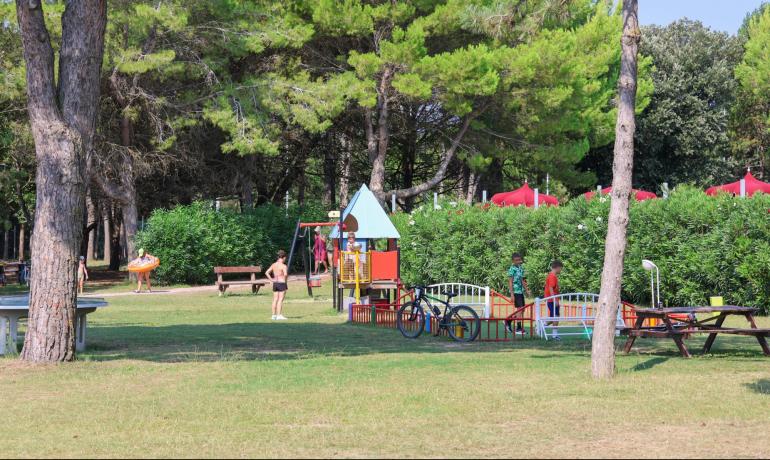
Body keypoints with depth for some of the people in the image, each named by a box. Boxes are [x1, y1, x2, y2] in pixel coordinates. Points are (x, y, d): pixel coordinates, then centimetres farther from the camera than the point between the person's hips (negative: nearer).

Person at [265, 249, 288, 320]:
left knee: (275, 299, 11)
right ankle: (279, 315, -8)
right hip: (282, 283, -7)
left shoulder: (274, 265, 8)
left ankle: (274, 315, 13)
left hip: (275, 283, 7)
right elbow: (285, 274, -28)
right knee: (280, 300, -5)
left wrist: (271, 279, 6)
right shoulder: (283, 266, -12)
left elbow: (267, 273, 7)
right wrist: (284, 278, -8)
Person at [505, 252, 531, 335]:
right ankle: (519, 328, -7)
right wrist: (512, 294, -17)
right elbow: (510, 282, -12)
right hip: (515, 291, -8)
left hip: (521, 291, 8)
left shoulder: (521, 268, 14)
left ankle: (508, 321, 25)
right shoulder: (512, 269, -9)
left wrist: (527, 290, 18)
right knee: (520, 308, -11)